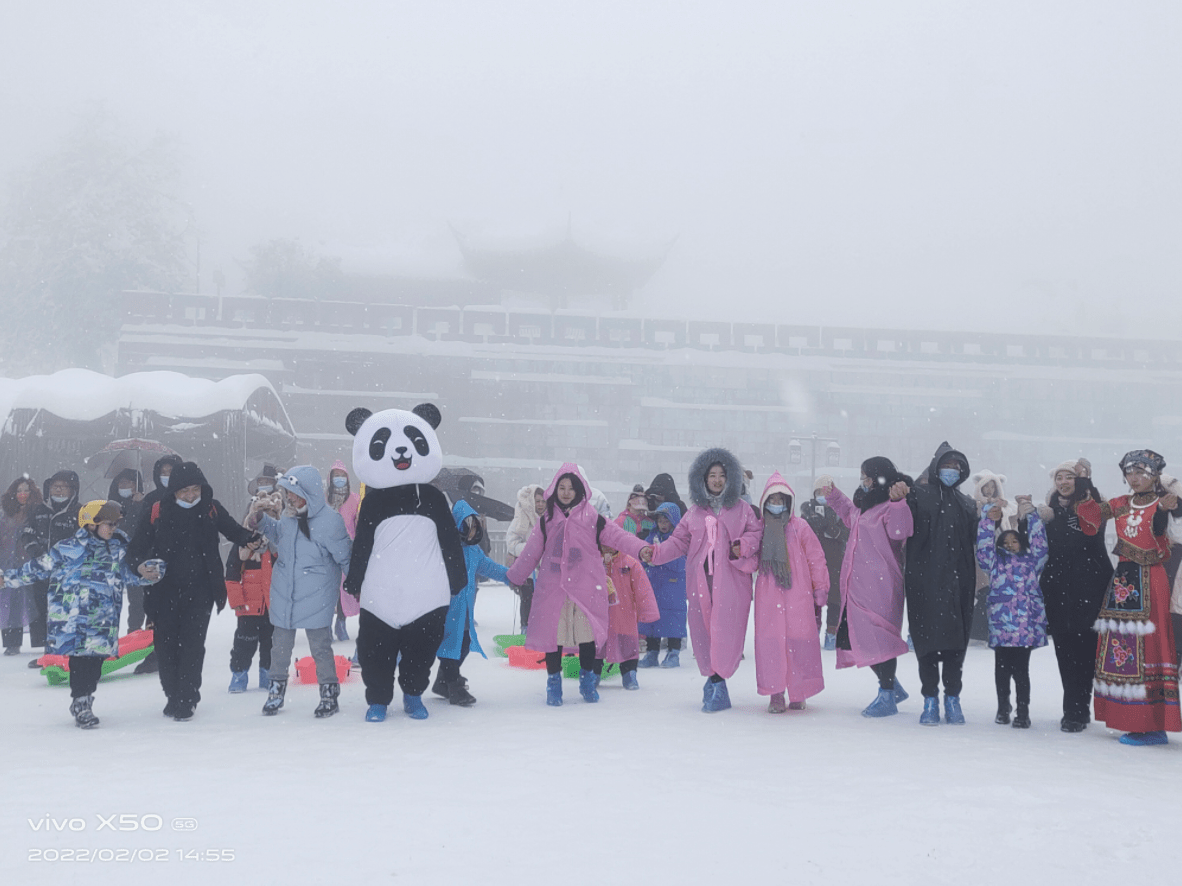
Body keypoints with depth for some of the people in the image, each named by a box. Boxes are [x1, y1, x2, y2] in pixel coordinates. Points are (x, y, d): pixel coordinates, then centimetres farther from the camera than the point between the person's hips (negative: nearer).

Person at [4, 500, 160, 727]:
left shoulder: (119, 547, 11)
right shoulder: (68, 549, -3)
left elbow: (127, 573, 19)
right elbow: (39, 567, 5)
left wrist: (143, 575, -2)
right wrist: (9, 578, 6)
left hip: (103, 619, 4)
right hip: (74, 618, -4)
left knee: (96, 658, 6)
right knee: (80, 657, -6)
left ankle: (84, 702, 22)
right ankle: (80, 704, 7)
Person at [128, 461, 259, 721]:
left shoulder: (211, 509, -1)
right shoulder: (158, 511, -3)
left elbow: (234, 532, 10)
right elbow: (136, 548, 2)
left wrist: (253, 536, -12)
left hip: (199, 591, -1)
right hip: (165, 590, 1)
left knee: (192, 643, -6)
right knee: (166, 643, 9)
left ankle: (187, 699, 2)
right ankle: (173, 695, 26)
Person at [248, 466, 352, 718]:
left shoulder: (330, 521, -18)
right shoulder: (288, 516, -1)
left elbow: (346, 558, -10)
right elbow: (277, 534, 21)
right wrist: (259, 518, 7)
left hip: (316, 597, -6)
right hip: (284, 592, 6)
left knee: (320, 646, 3)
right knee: (280, 645, 16)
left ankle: (329, 693, 20)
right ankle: (277, 688, 33)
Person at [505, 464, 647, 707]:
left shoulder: (592, 518, 4)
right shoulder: (546, 520, 11)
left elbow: (617, 536, -3)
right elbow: (531, 551, 18)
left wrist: (640, 549, -18)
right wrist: (514, 576, 23)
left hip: (586, 586, -1)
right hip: (552, 587, 1)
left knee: (587, 633, 2)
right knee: (552, 633, 2)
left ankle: (587, 678, 22)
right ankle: (553, 680, 18)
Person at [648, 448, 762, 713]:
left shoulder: (742, 509, 9)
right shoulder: (695, 512, 16)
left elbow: (757, 532, 7)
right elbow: (679, 541, 15)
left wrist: (744, 546, -13)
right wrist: (656, 552, 0)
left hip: (732, 580, -3)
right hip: (701, 580, 3)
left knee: (725, 630, -11)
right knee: (702, 629, 1)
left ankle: (716, 681, -8)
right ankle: (713, 677, 11)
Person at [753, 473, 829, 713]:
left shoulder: (799, 527, 4)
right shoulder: (759, 529, 12)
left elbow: (816, 558, 6)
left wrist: (820, 589, 4)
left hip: (798, 594, -2)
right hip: (768, 595, 2)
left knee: (799, 641, -2)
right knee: (771, 642, -2)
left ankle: (798, 693, 9)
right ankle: (776, 695, 5)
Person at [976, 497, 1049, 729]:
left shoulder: (1031, 561, 15)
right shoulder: (994, 562, 14)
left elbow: (1039, 542, 7)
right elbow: (984, 544, 3)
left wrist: (1030, 515, 2)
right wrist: (988, 518, -6)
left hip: (1026, 626, -1)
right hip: (1000, 624, 1)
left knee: (1021, 669, 0)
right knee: (1002, 668, 9)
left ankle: (1023, 712, 10)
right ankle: (1003, 708, 24)